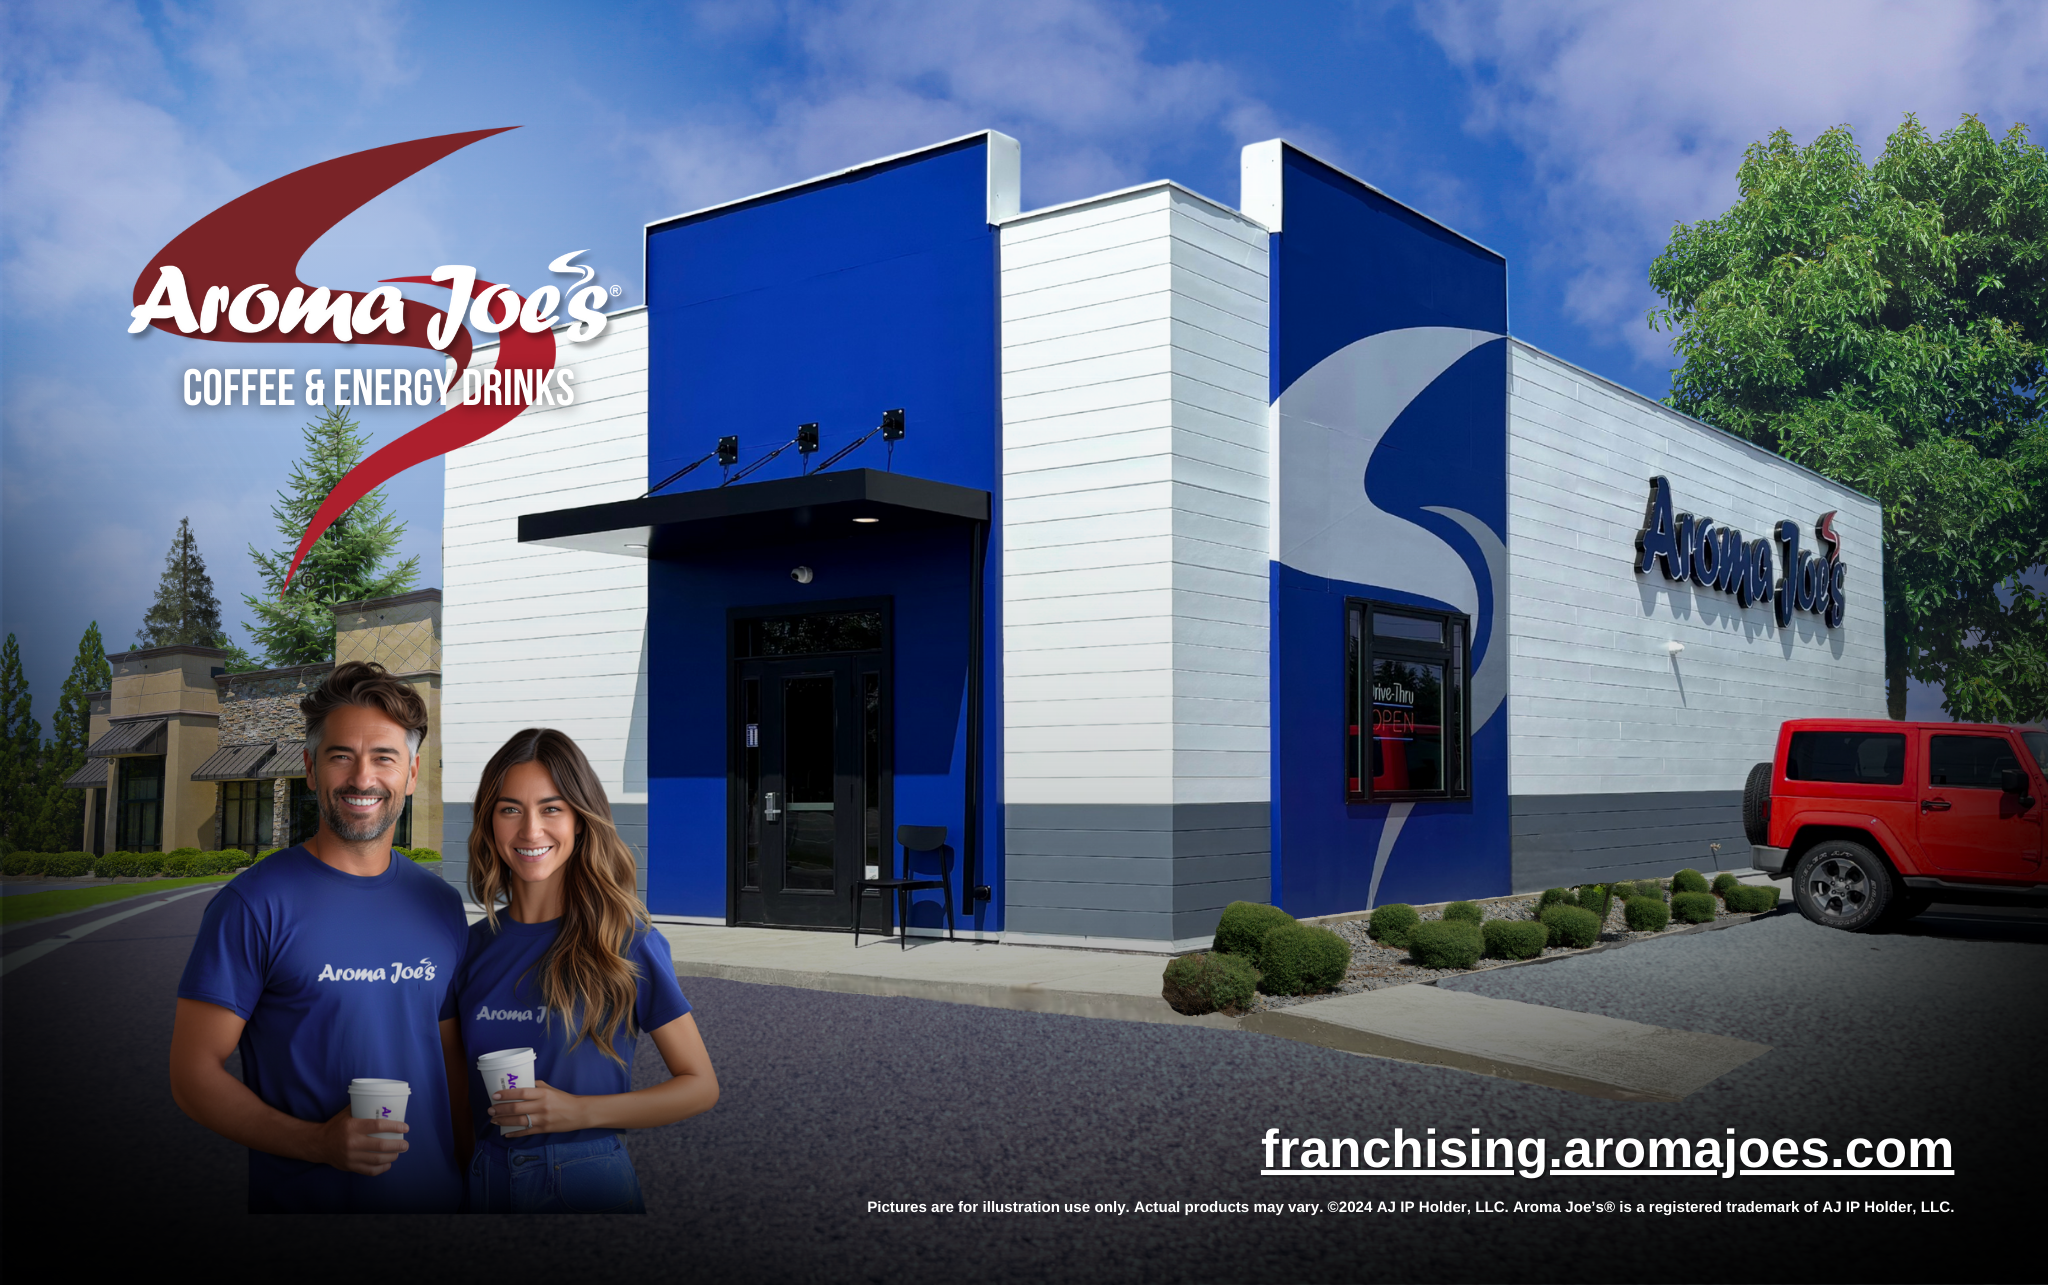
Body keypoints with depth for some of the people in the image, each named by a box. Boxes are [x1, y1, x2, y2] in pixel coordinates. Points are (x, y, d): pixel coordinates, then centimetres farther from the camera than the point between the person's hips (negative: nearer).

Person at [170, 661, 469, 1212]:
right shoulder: (253, 904, -9)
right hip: (299, 1199, -4)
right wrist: (317, 1142, -22)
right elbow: (193, 1073, -10)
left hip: (435, 1194, 4)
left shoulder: (442, 905, 6)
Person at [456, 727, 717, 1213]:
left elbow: (701, 1086, -8)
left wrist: (580, 1111, -17)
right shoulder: (477, 944, 2)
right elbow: (463, 1081, 13)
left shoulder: (626, 941, -10)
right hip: (487, 1175, 4)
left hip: (588, 1177, -3)